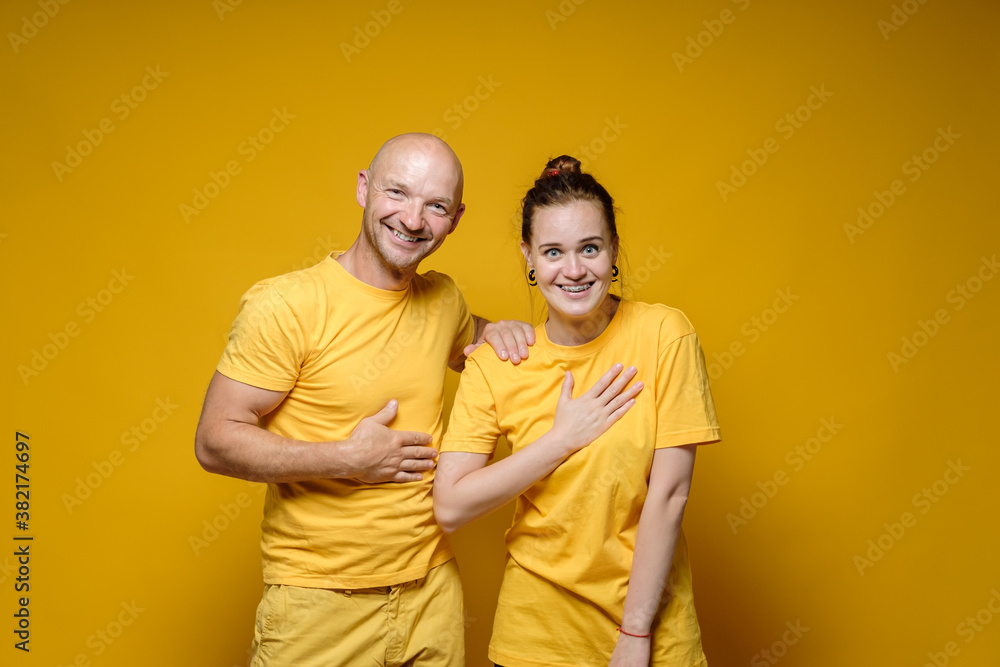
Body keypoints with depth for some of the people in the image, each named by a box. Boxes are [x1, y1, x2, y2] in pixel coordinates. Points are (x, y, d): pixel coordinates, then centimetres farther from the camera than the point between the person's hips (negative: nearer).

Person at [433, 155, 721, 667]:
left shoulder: (664, 333, -12)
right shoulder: (494, 364, -7)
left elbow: (670, 492, -13)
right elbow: (450, 508, -13)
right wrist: (565, 437, -17)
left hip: (650, 618, -1)